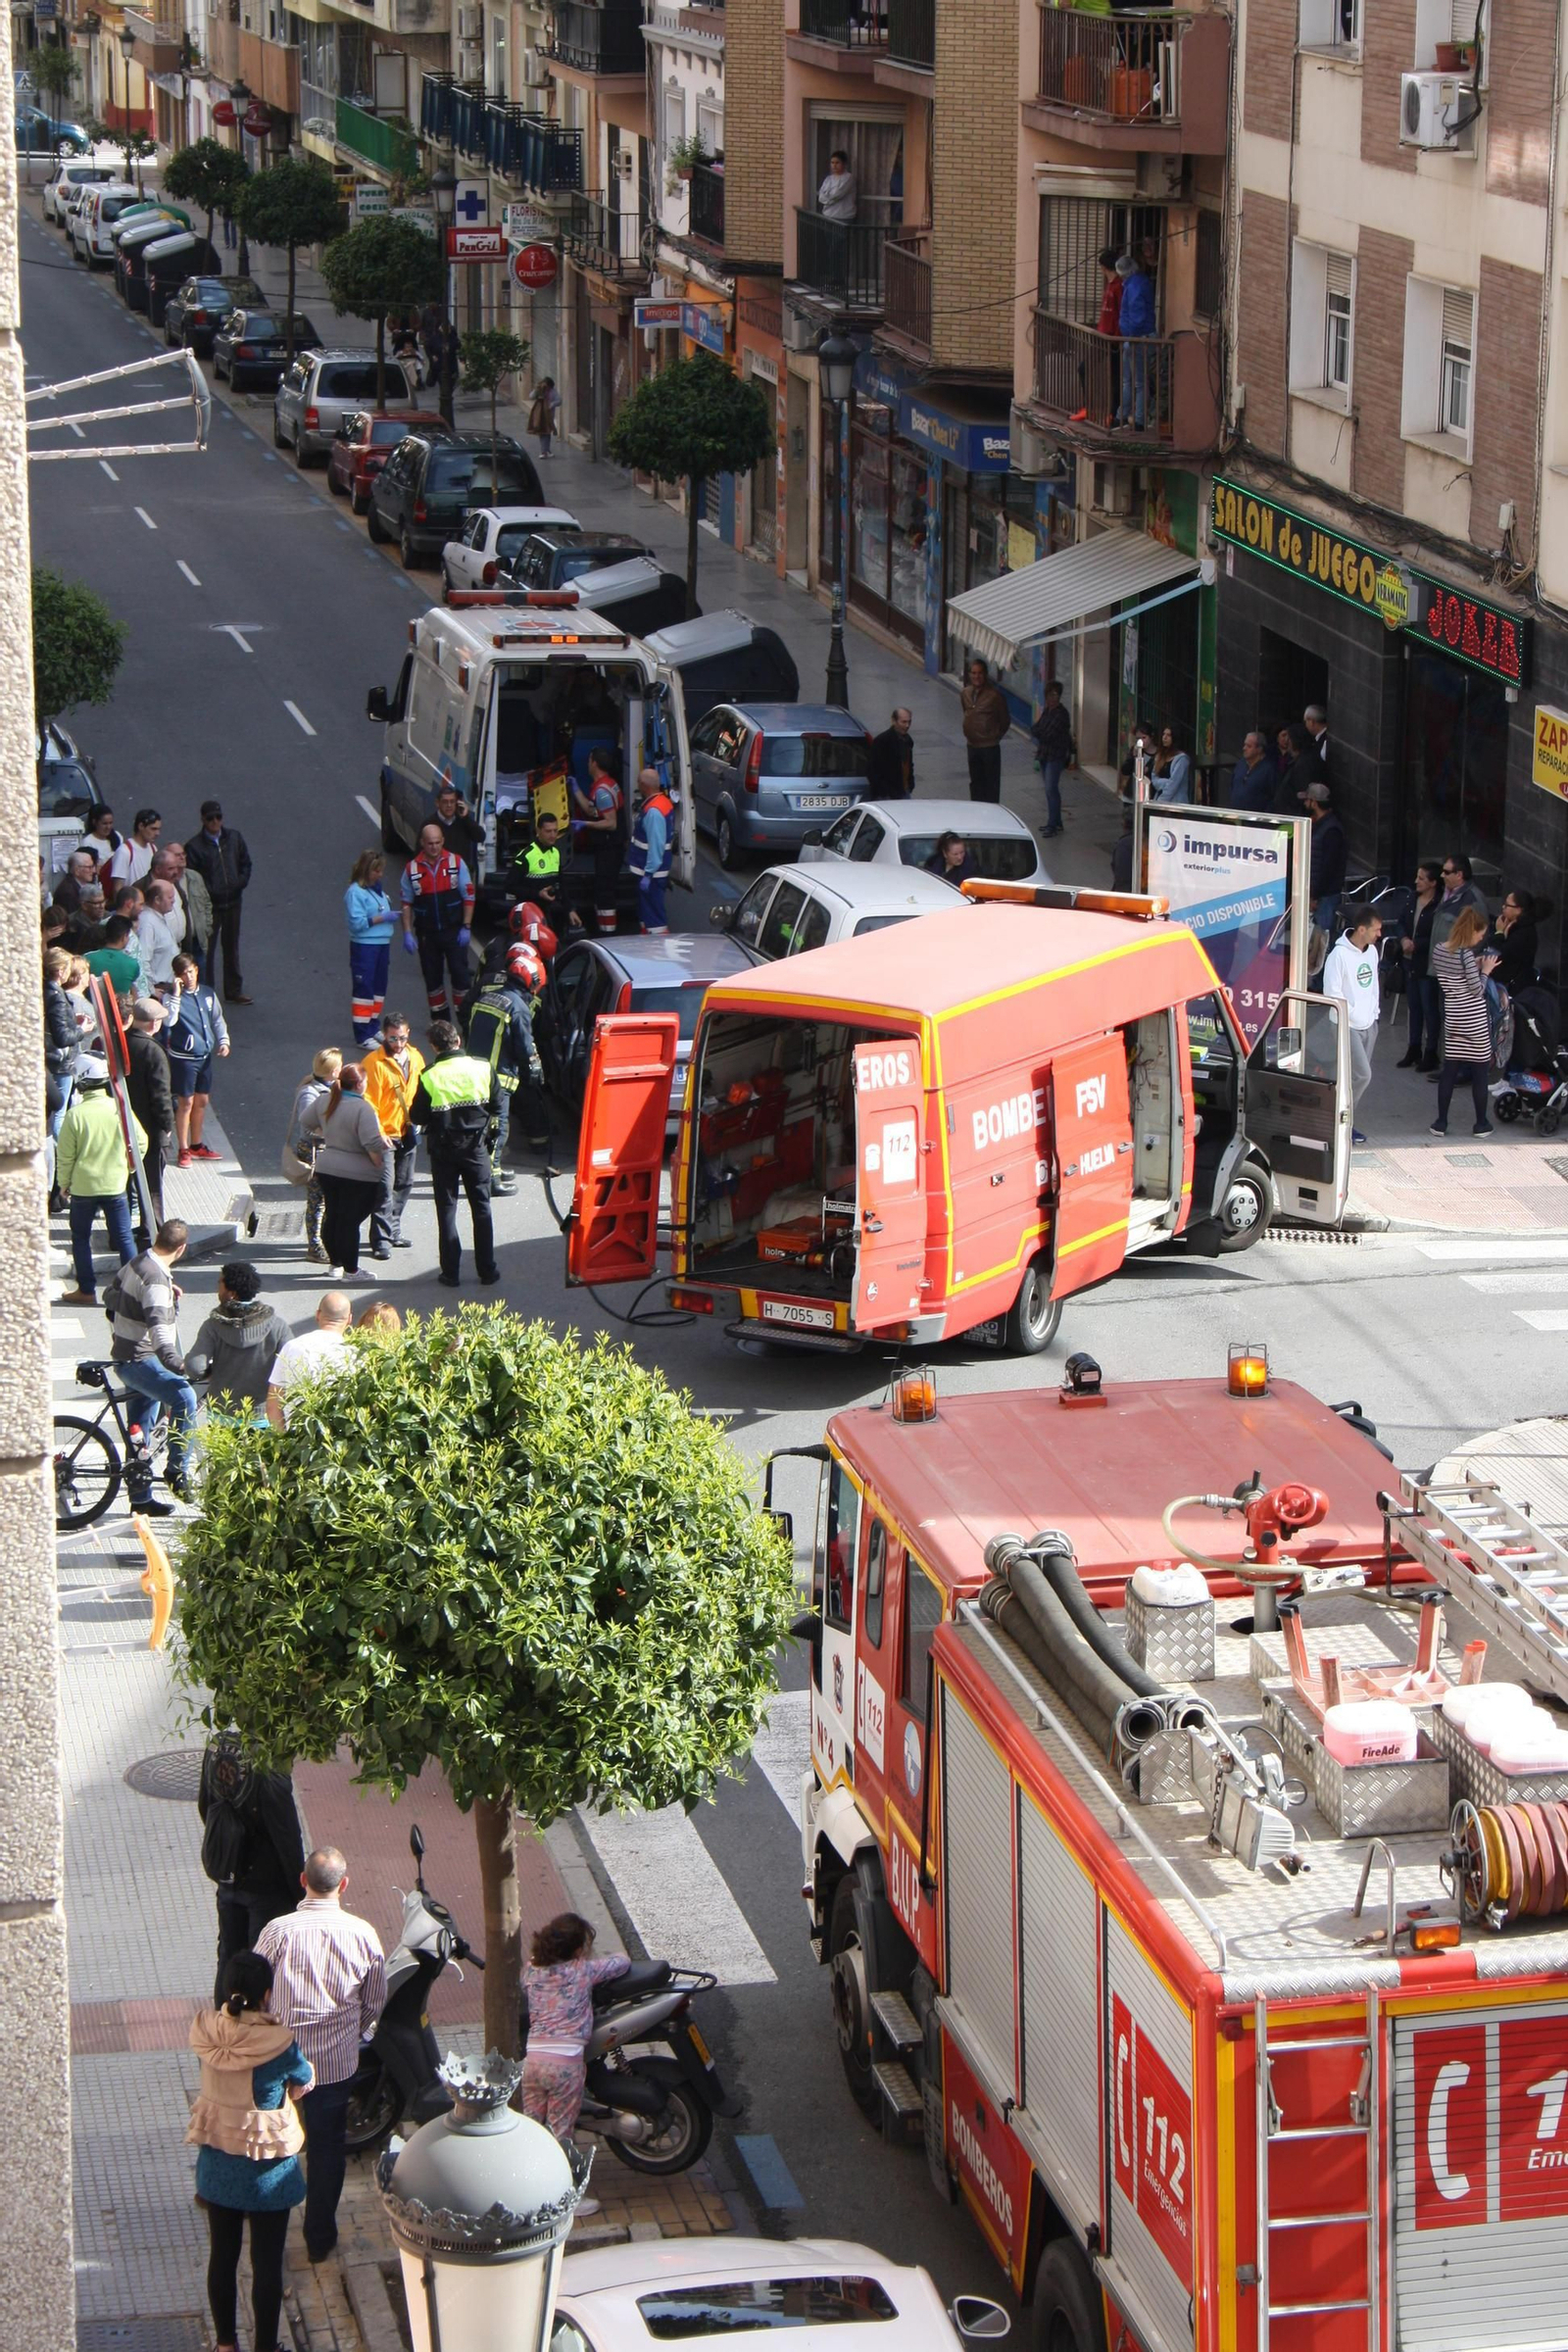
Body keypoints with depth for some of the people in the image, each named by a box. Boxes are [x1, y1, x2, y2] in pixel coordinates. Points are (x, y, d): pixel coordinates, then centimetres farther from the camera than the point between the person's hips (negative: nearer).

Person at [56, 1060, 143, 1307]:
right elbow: (140, 1143, 1)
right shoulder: (119, 1109, -6)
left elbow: (65, 1156, -7)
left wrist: (63, 1183, 8)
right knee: (124, 1238, 7)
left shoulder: (75, 1115, -13)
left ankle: (86, 1290, 14)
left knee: (81, 1238, 13)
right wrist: (126, 1168, 17)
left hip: (83, 1187, -2)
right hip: (116, 1185, 2)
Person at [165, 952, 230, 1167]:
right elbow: (169, 1020, -31)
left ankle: (196, 1145, 29)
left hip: (205, 1056, 6)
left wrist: (223, 1041, 4)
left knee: (202, 1101, 15)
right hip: (183, 1058, -6)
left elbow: (217, 1020, 16)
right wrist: (177, 994, -31)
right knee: (186, 1103, -2)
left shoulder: (207, 994, 4)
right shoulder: (174, 997, -13)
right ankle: (184, 1151, 7)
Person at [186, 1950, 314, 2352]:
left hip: (216, 2164, 4)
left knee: (222, 2255, 19)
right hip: (267, 2168, -4)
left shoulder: (204, 2032, -13)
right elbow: (303, 2084, -5)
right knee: (267, 2264, 11)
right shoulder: (278, 2043, -24)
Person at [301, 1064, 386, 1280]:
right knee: (350, 1222, 0)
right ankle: (350, 1270, 7)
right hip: (357, 1174, -7)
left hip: (326, 1170, 7)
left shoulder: (325, 1101, 2)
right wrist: (379, 1165, -9)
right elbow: (372, 1143, -26)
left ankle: (337, 1263, 28)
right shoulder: (361, 1108, -20)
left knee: (332, 1217, 17)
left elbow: (306, 1123, 17)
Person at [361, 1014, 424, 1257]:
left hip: (408, 1133, 7)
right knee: (385, 1189, -9)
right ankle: (381, 1240, -4)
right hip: (385, 1135, -7)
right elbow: (369, 1102, -16)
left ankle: (393, 1232, 28)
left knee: (404, 1185, 15)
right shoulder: (374, 1062, -14)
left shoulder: (415, 1057, 5)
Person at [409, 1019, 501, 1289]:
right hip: (476, 1148, 1)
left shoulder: (429, 1077, -14)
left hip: (443, 1150, -1)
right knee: (481, 1208, 12)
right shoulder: (482, 1067, -9)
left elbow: (417, 1117, -8)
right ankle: (487, 1269, 14)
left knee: (446, 1210, 8)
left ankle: (451, 1272, 8)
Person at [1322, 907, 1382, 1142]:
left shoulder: (1372, 952, 8)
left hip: (1369, 1025, 7)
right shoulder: (1340, 955, -16)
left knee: (1358, 1077, 8)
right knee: (1362, 1075, -13)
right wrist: (1351, 1013, -12)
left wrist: (1374, 1012, 12)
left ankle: (1347, 1123, 17)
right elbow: (1332, 993, -15)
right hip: (1348, 1026, -7)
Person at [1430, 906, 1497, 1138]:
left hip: (1452, 1018, 6)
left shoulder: (1439, 949, 2)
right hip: (1475, 1019, -6)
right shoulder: (1467, 955, -19)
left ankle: (1441, 1123, 12)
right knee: (1480, 1071, 5)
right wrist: (1485, 970, -1)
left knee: (1449, 1070, 11)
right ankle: (1481, 1124, 12)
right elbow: (1477, 990, -15)